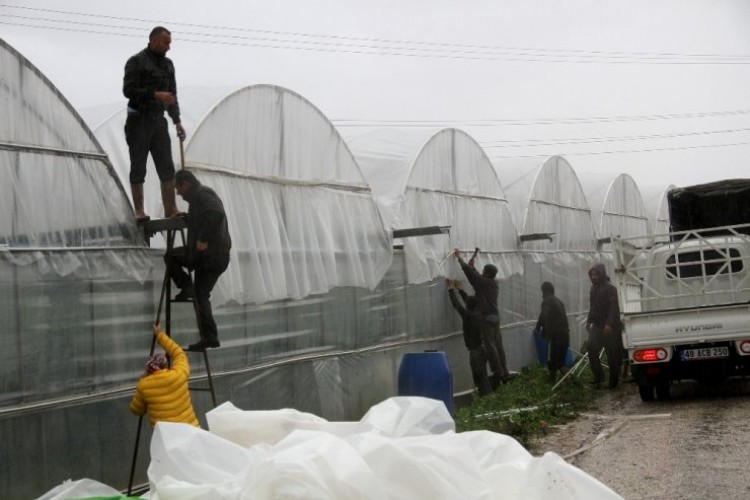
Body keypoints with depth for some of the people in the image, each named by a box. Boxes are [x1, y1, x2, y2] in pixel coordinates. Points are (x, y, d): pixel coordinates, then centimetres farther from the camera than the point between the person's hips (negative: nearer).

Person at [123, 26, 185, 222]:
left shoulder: (168, 64, 15)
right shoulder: (136, 62, -6)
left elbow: (173, 94, 20)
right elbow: (129, 90, -16)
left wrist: (177, 121, 15)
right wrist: (155, 95, -23)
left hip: (158, 121, 6)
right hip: (138, 122, -6)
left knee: (167, 168, 3)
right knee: (138, 169, -1)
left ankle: (170, 210, 7)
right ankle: (139, 212, 1)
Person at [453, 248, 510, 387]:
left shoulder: (483, 282, -9)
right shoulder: (494, 283, 12)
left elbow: (467, 270, -3)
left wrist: (459, 257, 9)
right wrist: (472, 266, 38)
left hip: (486, 318, -8)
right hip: (495, 317, 8)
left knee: (490, 346, -6)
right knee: (498, 345, 8)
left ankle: (498, 373, -9)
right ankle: (504, 373, 9)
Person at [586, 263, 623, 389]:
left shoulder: (610, 288, -11)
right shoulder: (593, 289, 14)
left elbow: (614, 307, -18)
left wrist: (609, 324, -26)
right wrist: (589, 321, 18)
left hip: (609, 327, -7)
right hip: (597, 326, 7)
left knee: (612, 355, -1)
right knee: (591, 350, -5)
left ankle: (613, 381, 7)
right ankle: (598, 377, 2)